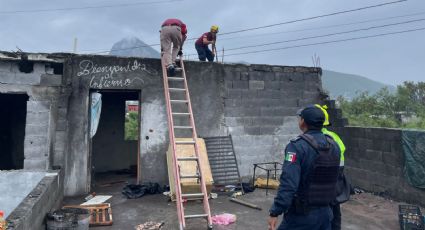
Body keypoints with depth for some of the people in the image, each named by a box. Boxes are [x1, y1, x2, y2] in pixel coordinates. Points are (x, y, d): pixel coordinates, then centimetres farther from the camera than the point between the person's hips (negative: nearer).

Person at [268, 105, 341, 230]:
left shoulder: (298, 146, -19)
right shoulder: (333, 146, 3)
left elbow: (288, 183, -25)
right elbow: (334, 179, 10)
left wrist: (275, 212, -21)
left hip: (301, 214, -6)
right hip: (325, 212, 7)